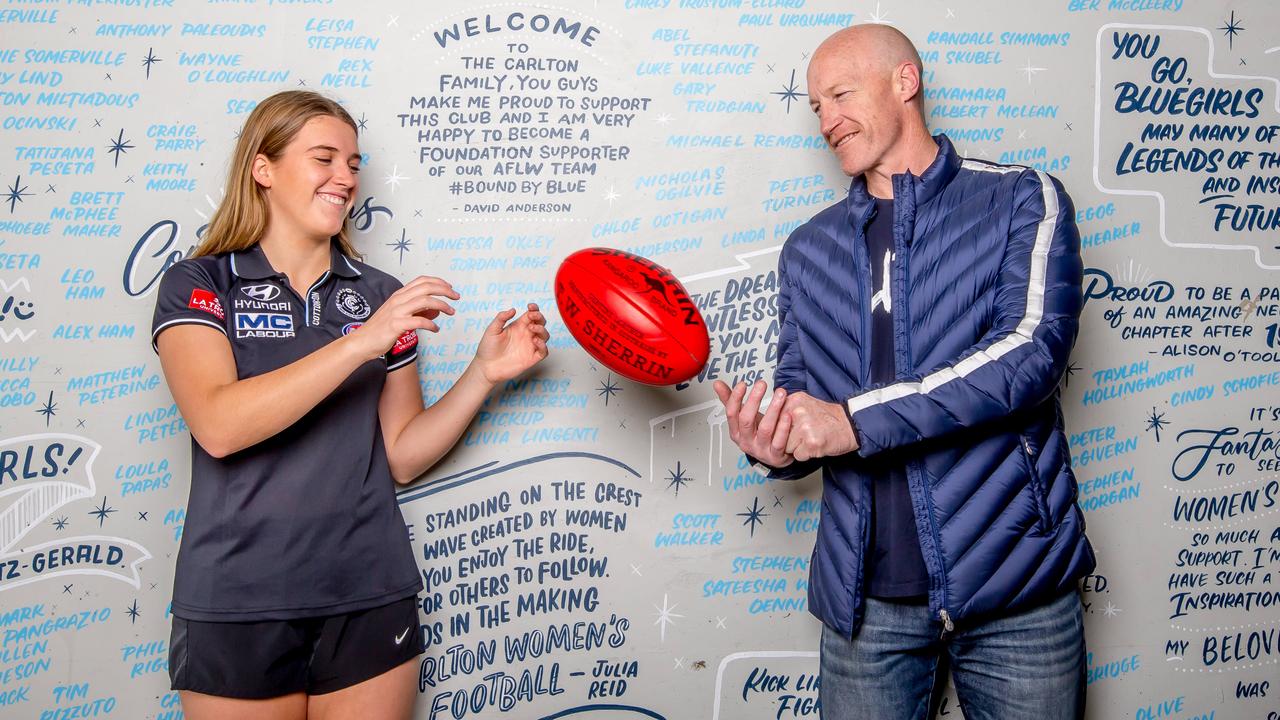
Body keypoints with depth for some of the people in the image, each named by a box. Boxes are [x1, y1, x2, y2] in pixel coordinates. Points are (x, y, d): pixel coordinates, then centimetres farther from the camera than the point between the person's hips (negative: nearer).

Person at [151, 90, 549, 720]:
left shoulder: (380, 295, 7)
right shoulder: (197, 283, -1)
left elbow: (401, 456, 6)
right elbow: (219, 426, -18)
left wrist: (484, 372, -6)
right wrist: (362, 341, -22)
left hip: (371, 600, 3)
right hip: (236, 605, -2)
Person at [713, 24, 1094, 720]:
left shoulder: (1022, 200, -1)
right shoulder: (806, 250, 11)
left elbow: (1033, 346, -17)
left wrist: (854, 421, -22)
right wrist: (777, 447, -11)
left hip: (1014, 586, -3)